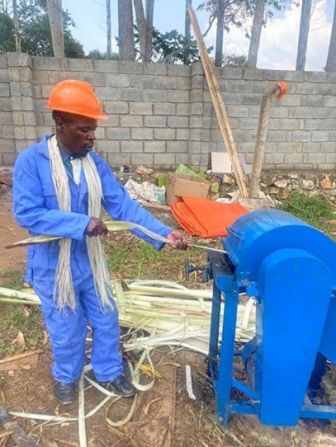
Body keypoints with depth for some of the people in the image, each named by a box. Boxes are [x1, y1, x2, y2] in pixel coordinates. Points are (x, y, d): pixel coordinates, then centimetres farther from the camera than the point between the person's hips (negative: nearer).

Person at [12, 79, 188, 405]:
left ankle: (108, 372, 44)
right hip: (53, 265, -4)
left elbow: (123, 205, -10)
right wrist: (81, 224, -32)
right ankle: (66, 376, 47)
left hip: (90, 261, 4)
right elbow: (26, 213, -23)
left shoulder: (95, 162, -4)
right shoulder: (30, 161, -16)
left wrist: (164, 233, -20)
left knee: (106, 321, 17)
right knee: (66, 328, 17)